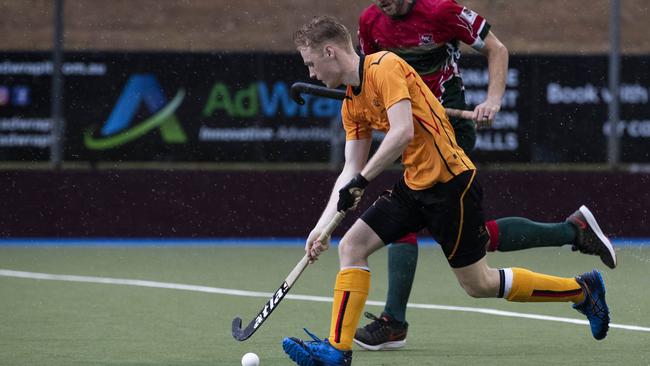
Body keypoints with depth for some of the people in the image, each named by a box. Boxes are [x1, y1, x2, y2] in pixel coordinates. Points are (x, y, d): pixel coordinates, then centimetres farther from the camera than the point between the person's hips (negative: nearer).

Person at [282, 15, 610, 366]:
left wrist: (360, 181, -23)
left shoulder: (384, 67, -16)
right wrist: (322, 225, 4)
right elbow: (351, 169, 12)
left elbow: (402, 132, -26)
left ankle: (582, 290, 16)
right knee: (351, 246, -4)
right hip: (414, 186, 9)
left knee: (479, 284, 1)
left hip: (450, 181, -9)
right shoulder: (351, 104, 11)